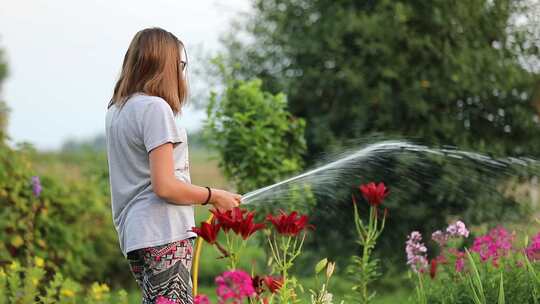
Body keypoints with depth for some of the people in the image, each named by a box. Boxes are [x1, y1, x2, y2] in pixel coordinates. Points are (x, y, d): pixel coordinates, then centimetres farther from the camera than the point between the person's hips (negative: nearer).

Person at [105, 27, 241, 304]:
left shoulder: (115, 110, 15)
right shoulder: (155, 107, -10)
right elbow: (164, 186, -15)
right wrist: (214, 196, -3)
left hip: (132, 233, 9)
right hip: (163, 234, -9)